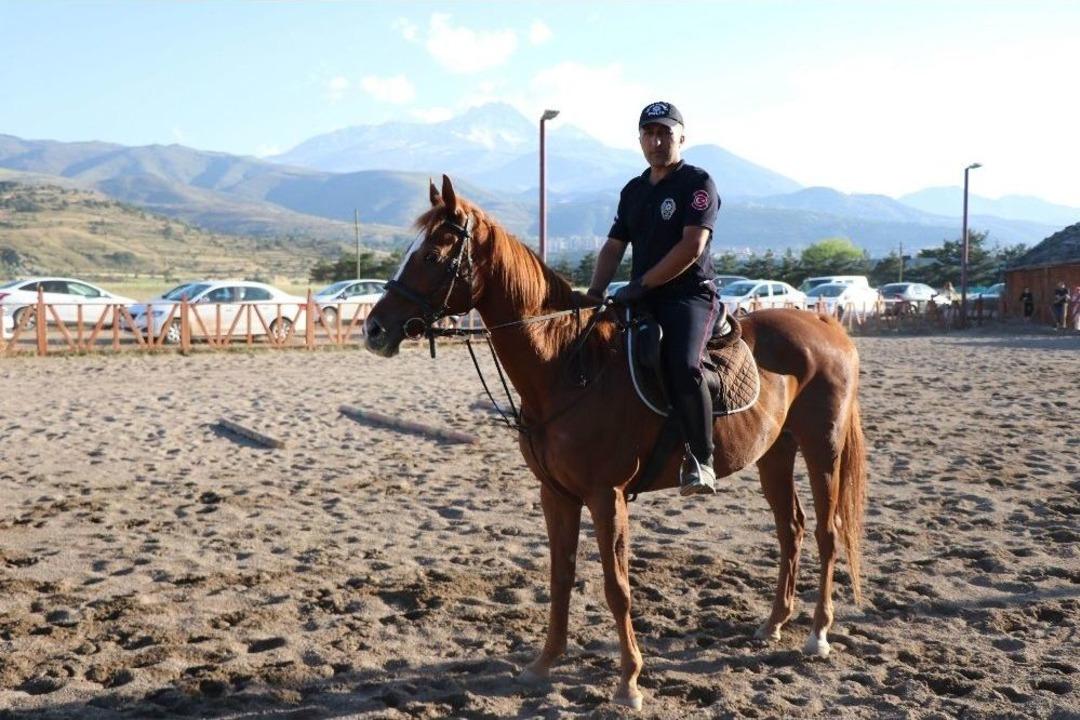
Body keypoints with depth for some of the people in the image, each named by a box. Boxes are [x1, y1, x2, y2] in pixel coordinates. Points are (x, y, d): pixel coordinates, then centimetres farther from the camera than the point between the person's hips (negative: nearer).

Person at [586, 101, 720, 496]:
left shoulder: (698, 183, -3)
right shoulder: (633, 191, 17)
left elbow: (692, 246, -15)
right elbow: (613, 247, 15)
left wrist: (642, 284, -17)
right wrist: (594, 294, -1)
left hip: (689, 296, -8)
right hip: (642, 300, 8)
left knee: (683, 365, -33)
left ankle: (700, 459, -20)